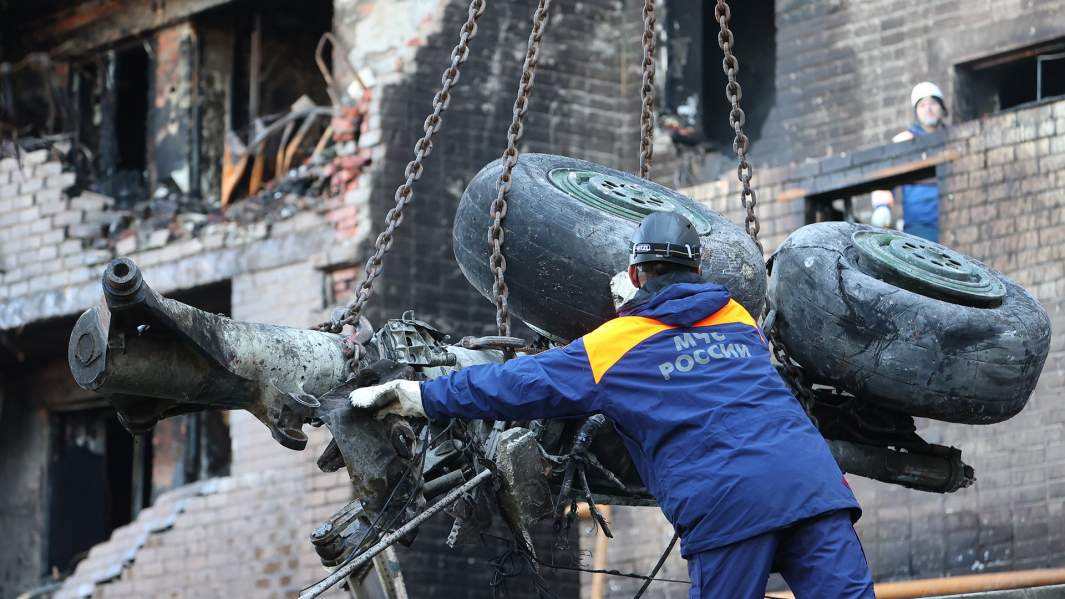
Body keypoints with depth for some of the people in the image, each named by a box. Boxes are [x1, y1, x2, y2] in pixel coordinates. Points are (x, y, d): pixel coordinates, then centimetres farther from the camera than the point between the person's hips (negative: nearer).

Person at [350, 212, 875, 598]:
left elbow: (516, 385, 12)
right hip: (808, 476, 3)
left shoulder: (614, 345, 11)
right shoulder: (737, 316, 25)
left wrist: (413, 397, 21)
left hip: (727, 500, -3)